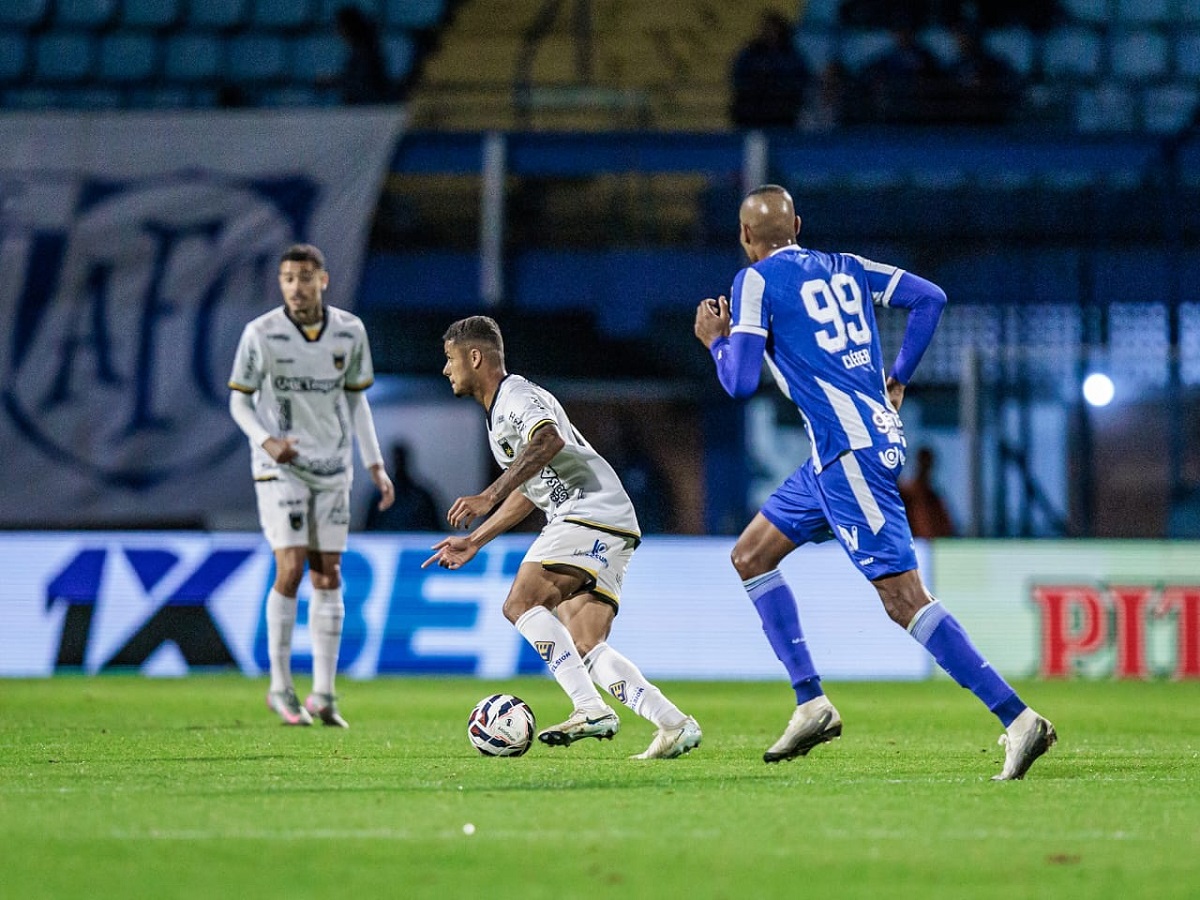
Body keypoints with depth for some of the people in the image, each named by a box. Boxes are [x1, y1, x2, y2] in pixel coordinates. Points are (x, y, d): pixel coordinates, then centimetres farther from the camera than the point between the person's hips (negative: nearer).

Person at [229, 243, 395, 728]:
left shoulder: (350, 331, -1)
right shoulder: (260, 334, -10)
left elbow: (356, 398, 10)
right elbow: (238, 400, -2)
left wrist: (376, 465, 4)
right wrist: (267, 441, -21)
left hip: (332, 468, 4)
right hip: (280, 467, -4)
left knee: (329, 576, 3)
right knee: (291, 569, -12)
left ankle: (323, 694, 7)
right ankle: (281, 687, 0)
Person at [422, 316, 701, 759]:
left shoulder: (517, 396, -7)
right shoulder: (498, 416, 26)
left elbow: (548, 441, -29)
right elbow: (530, 490, 37)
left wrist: (488, 497, -35)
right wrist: (474, 542, 38)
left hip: (593, 512, -10)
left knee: (522, 603, -19)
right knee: (585, 650, 0)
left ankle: (590, 708, -28)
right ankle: (675, 725, -8)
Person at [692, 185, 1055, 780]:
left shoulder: (756, 280, -4)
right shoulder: (844, 267, 16)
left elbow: (740, 382, -10)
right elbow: (929, 298, 12)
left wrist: (715, 339, 10)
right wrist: (897, 380, 19)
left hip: (848, 451, -9)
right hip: (878, 435, 9)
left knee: (903, 599, -14)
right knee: (750, 556, 19)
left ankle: (1017, 719, -21)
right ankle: (811, 704, 14)